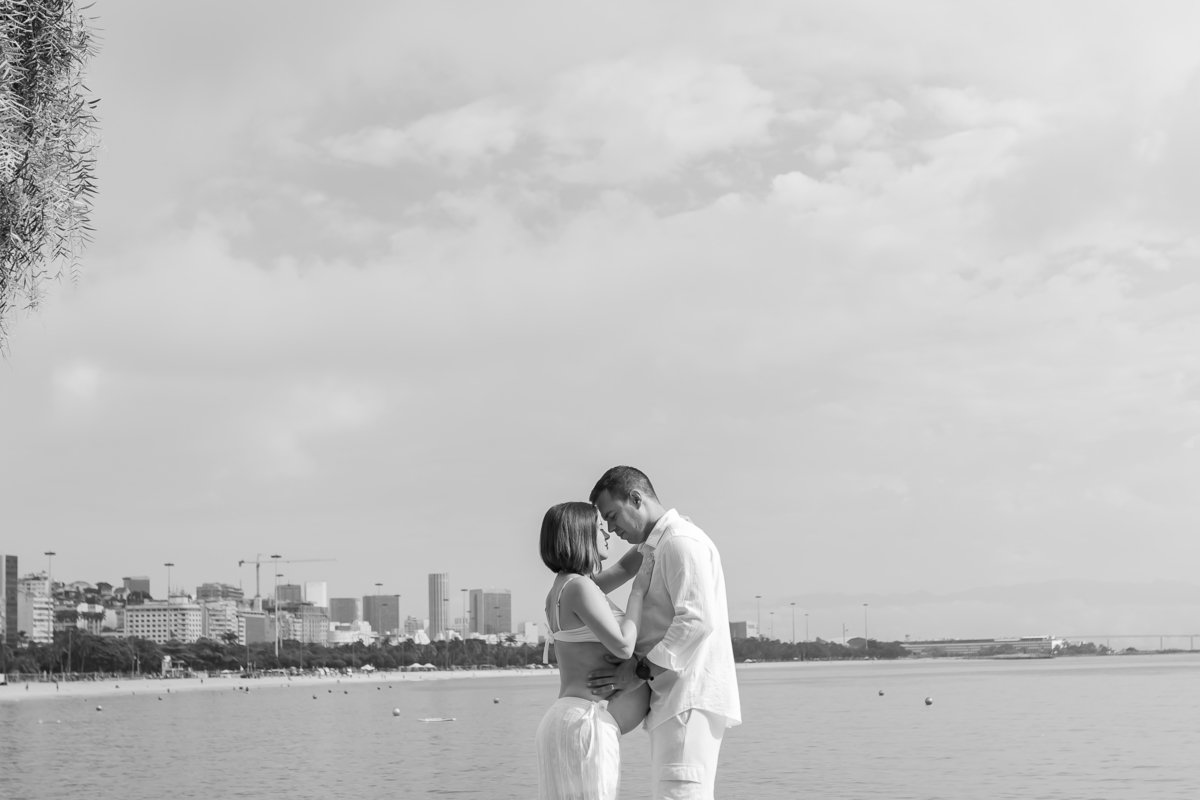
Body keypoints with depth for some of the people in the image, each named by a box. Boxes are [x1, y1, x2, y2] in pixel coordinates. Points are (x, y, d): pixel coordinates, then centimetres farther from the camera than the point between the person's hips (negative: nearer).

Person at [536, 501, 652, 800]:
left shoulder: (564, 587, 17)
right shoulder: (579, 587, -11)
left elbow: (624, 568, 30)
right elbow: (623, 646, -16)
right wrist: (638, 591, -5)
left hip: (570, 718, 10)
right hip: (588, 721, -10)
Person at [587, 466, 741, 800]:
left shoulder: (682, 541, -9)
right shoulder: (653, 550, 23)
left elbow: (696, 621, -20)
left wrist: (641, 672, -17)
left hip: (690, 697, -10)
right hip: (675, 699, 10)